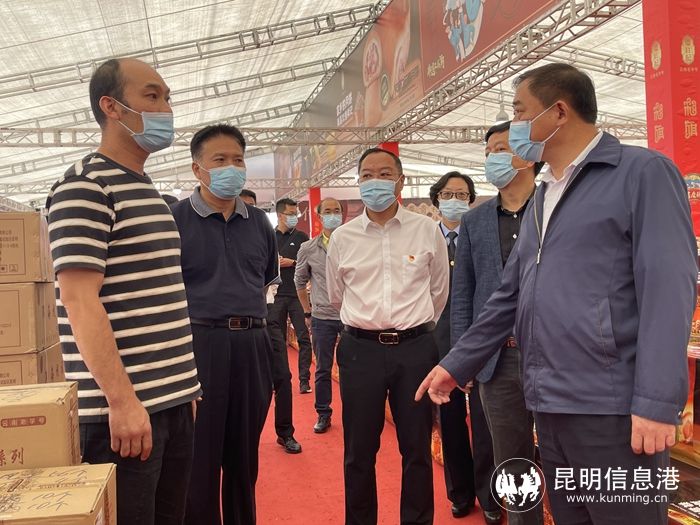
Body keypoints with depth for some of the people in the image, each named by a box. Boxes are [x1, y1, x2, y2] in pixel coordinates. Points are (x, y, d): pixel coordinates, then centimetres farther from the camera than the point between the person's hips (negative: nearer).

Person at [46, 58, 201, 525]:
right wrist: (122, 400, -21)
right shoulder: (84, 185, -10)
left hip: (174, 400, 8)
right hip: (124, 407, -8)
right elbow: (80, 302, -18)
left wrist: (185, 385, 17)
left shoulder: (150, 192, 16)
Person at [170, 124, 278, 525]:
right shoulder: (175, 219, -5)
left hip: (252, 345, 5)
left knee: (244, 455, 16)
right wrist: (207, 317, -6)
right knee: (200, 457, 6)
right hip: (199, 344, -4)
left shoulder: (259, 222, 10)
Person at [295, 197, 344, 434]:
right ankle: (323, 414, 22)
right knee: (323, 369, 8)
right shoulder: (308, 249, 2)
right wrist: (308, 312, 12)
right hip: (322, 318, 1)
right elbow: (300, 281, 13)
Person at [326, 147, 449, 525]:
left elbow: (438, 292, 12)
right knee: (359, 452, 9)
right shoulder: (342, 237, 4)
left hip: (415, 348, 0)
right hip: (360, 349, 1)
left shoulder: (427, 230, 1)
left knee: (417, 450, 9)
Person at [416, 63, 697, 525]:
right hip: (551, 406, 7)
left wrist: (658, 402, -21)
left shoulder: (643, 173, -5)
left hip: (613, 407, -7)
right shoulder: (543, 198, 18)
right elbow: (511, 295, 19)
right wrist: (457, 364, 16)